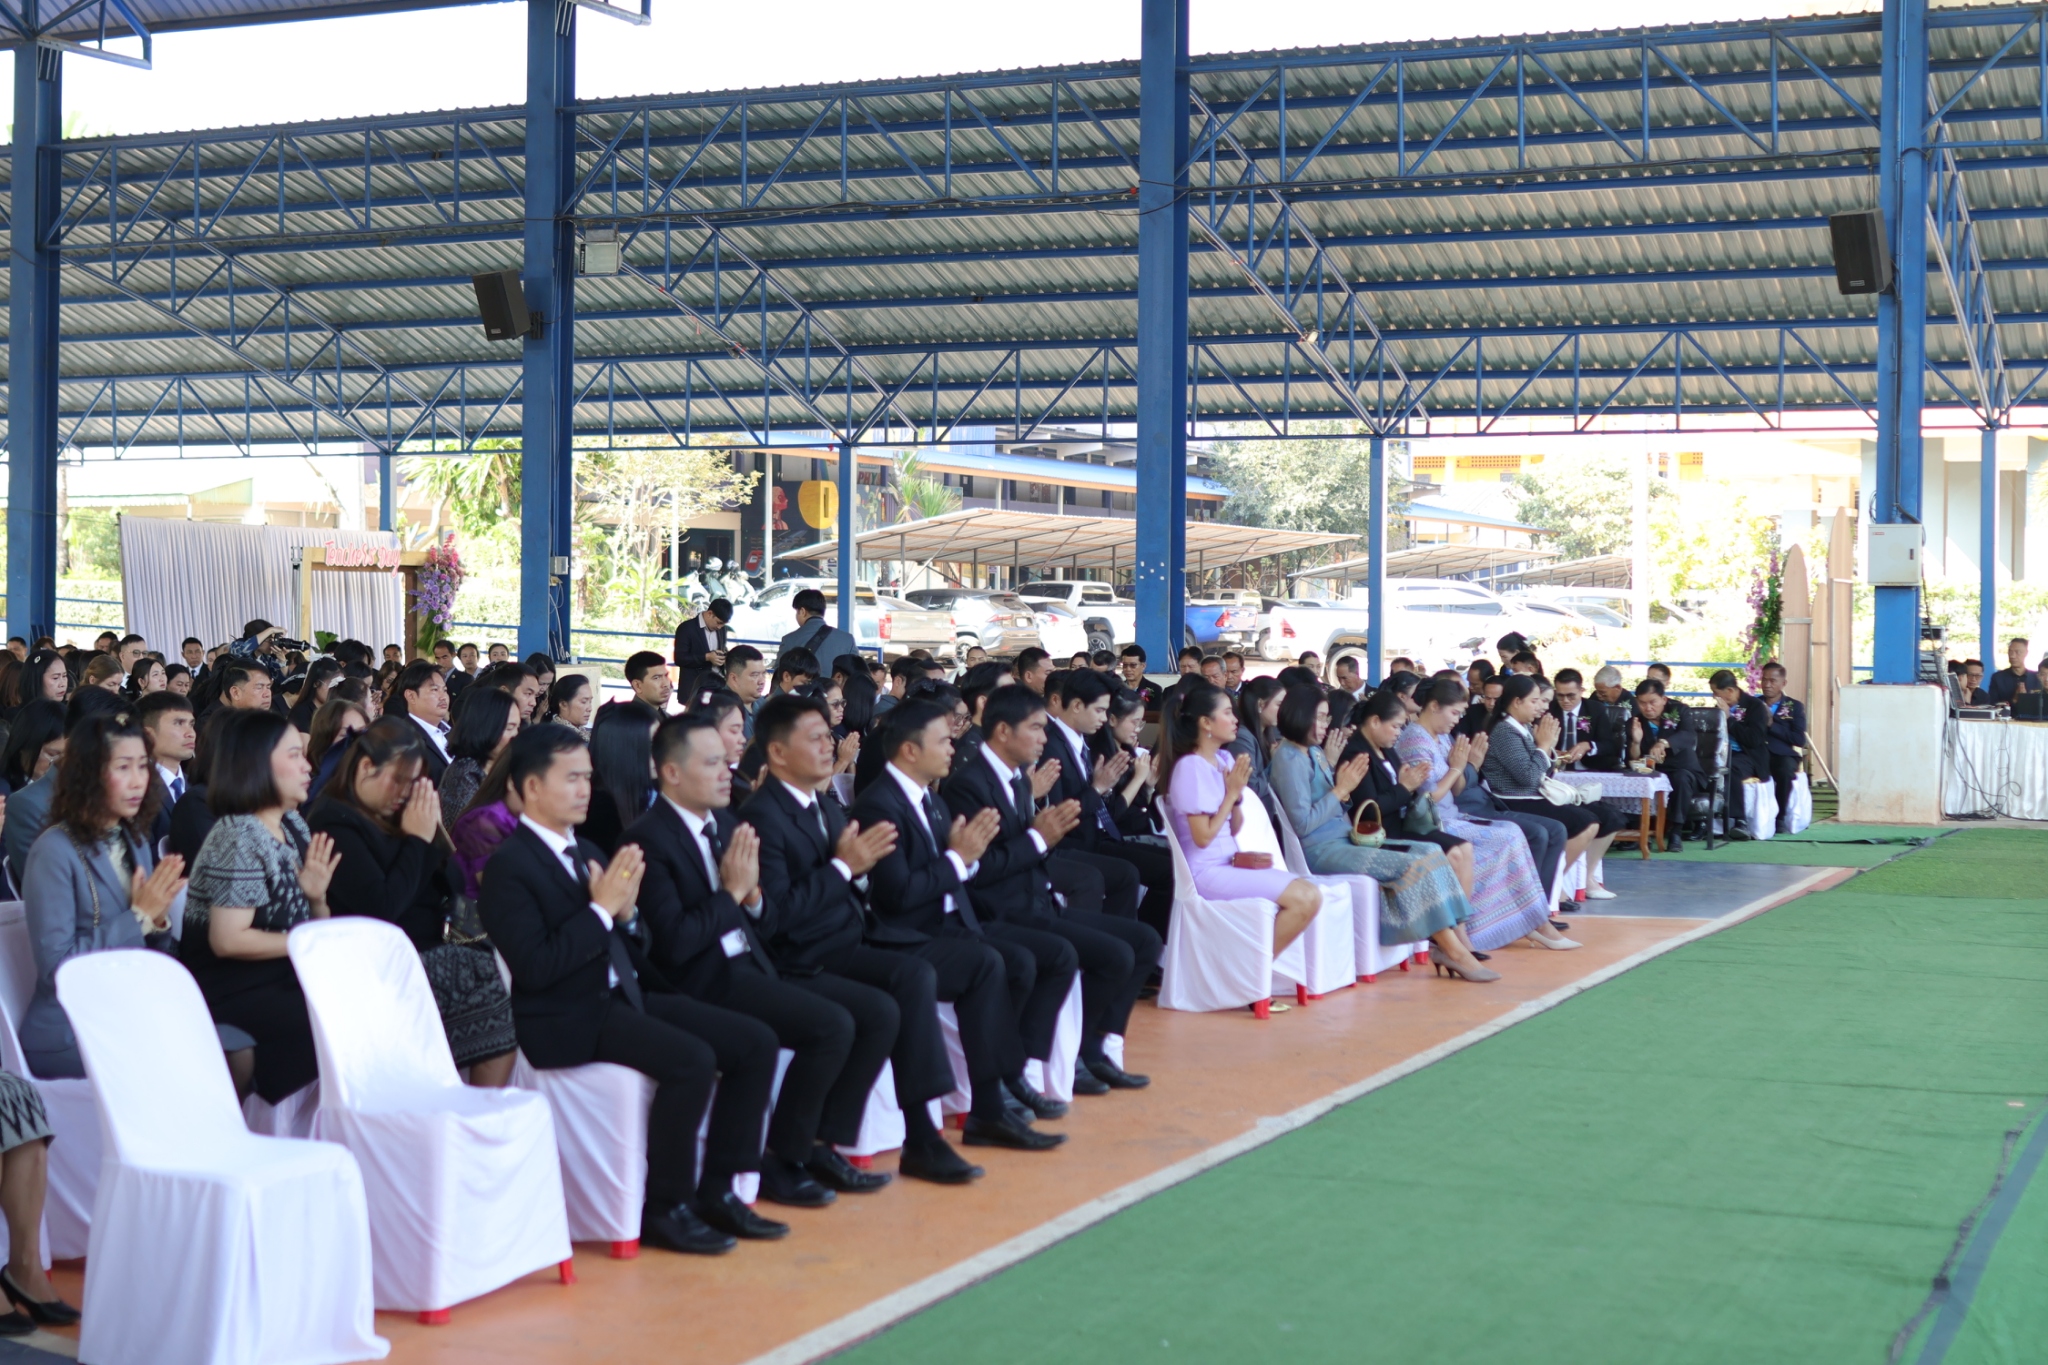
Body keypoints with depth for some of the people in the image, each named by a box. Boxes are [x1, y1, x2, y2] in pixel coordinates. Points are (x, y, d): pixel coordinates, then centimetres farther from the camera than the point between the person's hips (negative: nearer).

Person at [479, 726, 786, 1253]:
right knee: (692, 1060, -29)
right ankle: (664, 1208, -13)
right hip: (566, 1020, -9)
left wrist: (626, 910, -1)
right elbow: (535, 967, -20)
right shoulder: (509, 865, -9)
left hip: (623, 996, 9)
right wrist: (601, 908, -18)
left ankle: (717, 1191, 2)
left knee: (755, 1043, -3)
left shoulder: (584, 852, 16)